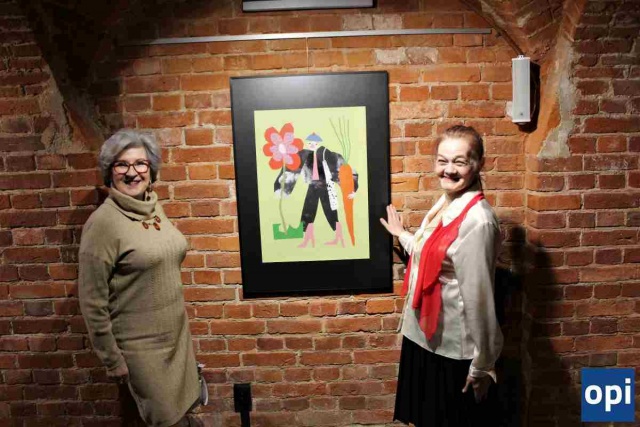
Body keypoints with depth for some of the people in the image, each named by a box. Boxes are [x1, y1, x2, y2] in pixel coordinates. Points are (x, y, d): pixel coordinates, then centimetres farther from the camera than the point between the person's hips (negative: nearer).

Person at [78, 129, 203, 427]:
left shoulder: (155, 208, 2)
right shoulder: (103, 222, -19)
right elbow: (92, 301, -16)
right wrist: (112, 360, -11)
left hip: (178, 333, 6)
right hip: (140, 344, -6)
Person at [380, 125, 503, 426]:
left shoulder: (476, 220, -24)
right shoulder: (444, 203, 2)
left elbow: (478, 296, -22)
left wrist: (482, 363, -16)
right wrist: (402, 236, 27)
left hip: (453, 349, -8)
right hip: (424, 336, 8)